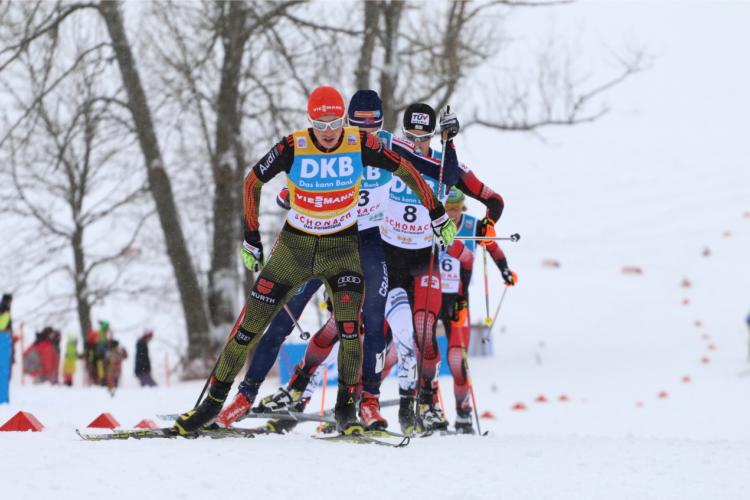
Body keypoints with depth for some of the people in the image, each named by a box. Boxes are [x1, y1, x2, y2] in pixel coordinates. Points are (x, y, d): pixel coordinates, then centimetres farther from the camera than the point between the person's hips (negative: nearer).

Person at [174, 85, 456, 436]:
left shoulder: (360, 145, -15)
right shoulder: (293, 148, -16)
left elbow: (406, 170, -2)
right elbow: (253, 182, -1)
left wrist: (438, 216, 2)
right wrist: (251, 239, 0)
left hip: (343, 248, 0)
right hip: (295, 246, 0)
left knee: (349, 328, -18)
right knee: (251, 325, 1)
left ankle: (346, 409, -7)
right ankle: (214, 400, 13)